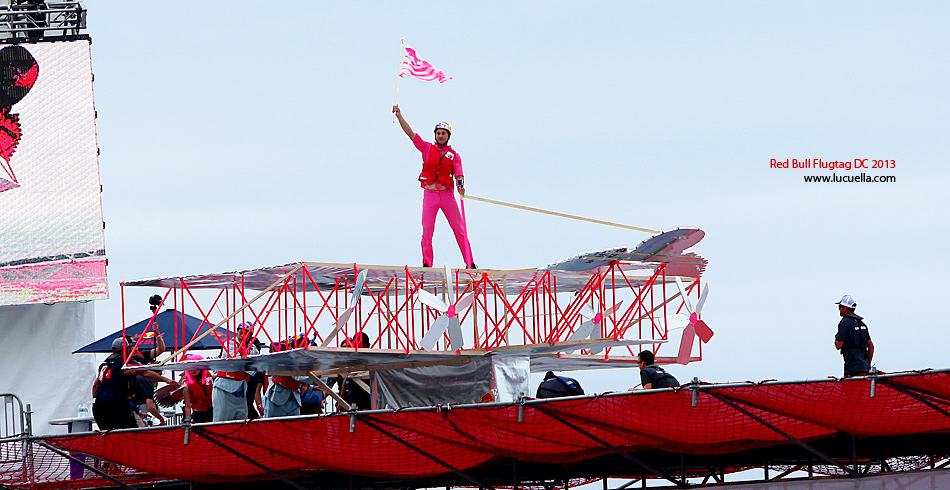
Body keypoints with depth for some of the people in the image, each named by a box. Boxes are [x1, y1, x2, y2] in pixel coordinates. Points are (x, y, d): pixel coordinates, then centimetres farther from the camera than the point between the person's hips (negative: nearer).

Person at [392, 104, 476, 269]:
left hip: (447, 195, 0)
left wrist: (460, 185, -24)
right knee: (427, 232, -2)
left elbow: (458, 175, -2)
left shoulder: (454, 155, 8)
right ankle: (427, 264, 3)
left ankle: (470, 263, 1)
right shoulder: (427, 149, 8)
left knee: (459, 230, -2)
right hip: (430, 194, 0)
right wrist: (399, 116, -7)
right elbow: (410, 133, 2)